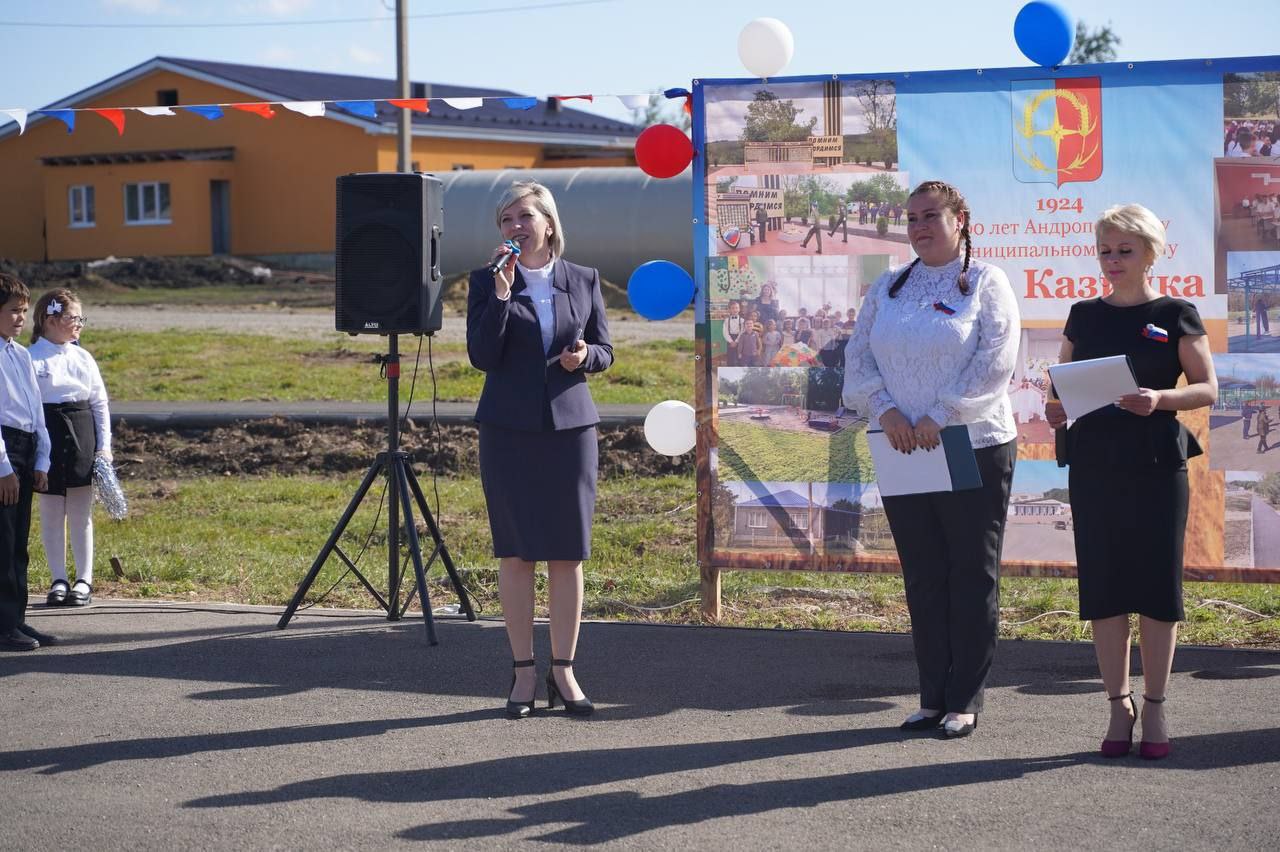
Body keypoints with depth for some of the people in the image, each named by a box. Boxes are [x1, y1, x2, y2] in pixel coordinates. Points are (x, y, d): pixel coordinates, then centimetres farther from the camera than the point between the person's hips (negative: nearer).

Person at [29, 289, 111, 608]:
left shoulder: (83, 358, 9)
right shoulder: (32, 358, -4)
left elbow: (100, 403, 10)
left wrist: (104, 445, 4)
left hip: (82, 434, 3)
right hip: (47, 435, -3)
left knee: (81, 511, 5)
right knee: (51, 511, 4)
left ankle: (84, 579, 12)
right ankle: (59, 579, 13)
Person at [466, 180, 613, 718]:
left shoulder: (583, 281, 7)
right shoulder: (486, 282, 2)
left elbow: (605, 351, 11)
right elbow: (481, 356, -8)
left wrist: (584, 357, -12)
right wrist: (501, 294, -15)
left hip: (570, 426, 1)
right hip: (508, 430, -1)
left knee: (568, 553, 3)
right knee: (515, 553, 2)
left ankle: (563, 671, 12)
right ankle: (523, 672, 10)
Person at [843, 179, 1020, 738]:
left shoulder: (985, 282, -1)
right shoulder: (888, 289, 13)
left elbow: (995, 361, -11)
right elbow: (858, 355, 8)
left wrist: (941, 417, -17)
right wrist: (885, 409, -9)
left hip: (974, 449, -5)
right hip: (903, 454, 5)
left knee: (972, 576, 0)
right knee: (922, 577, 8)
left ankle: (965, 702, 6)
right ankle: (933, 698, 14)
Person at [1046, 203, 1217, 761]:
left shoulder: (1175, 315, 2)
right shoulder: (1085, 316, 12)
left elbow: (1207, 388, -1)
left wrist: (1160, 398, -19)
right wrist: (1055, 409, -6)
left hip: (1156, 465, -3)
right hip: (1093, 464, 3)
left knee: (1157, 585, -1)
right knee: (1102, 587, 2)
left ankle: (1155, 708, 8)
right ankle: (1119, 707, 11)